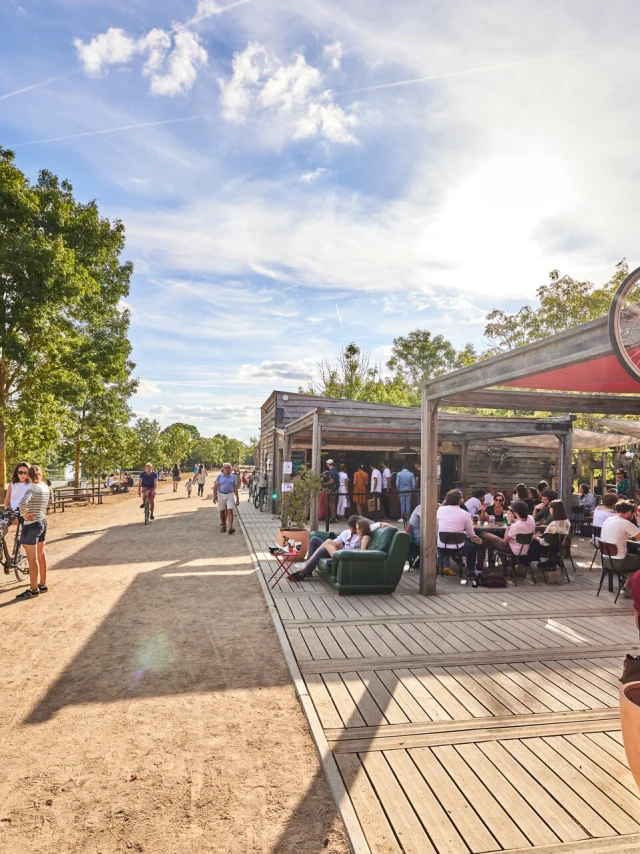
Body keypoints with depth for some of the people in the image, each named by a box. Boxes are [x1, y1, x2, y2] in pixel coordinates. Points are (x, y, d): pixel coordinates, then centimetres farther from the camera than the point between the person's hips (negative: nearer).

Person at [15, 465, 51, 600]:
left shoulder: (32, 487, -19)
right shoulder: (46, 487, 6)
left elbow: (22, 503, -36)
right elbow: (48, 503, 20)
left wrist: (24, 515, -21)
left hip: (31, 525, -8)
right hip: (43, 523, 8)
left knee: (32, 558, 1)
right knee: (41, 554, 18)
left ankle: (33, 589, 9)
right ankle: (43, 584, 27)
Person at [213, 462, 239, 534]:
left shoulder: (233, 477, 3)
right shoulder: (219, 476, 0)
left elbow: (235, 488, 7)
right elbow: (215, 487, 1)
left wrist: (237, 498, 5)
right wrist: (215, 497, -7)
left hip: (230, 495, -1)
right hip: (221, 495, 1)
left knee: (230, 511, -12)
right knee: (222, 511, 10)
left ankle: (231, 527, -16)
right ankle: (223, 526, 25)